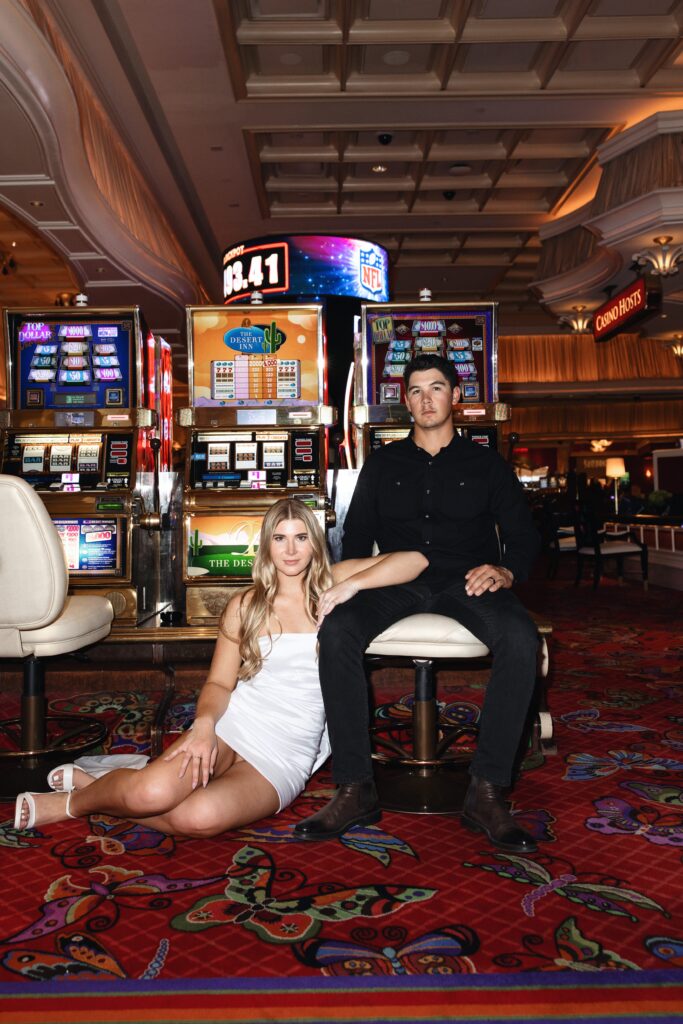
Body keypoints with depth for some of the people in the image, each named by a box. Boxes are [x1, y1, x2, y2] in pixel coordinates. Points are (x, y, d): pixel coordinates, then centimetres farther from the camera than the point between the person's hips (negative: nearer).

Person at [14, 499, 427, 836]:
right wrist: (205, 722, -17)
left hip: (285, 759, -1)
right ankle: (81, 797, 5)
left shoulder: (331, 586, 4)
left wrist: (353, 585, -18)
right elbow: (219, 683, 5)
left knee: (201, 816, -31)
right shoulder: (245, 606, 8)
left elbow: (414, 560, -4)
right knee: (151, 792, -30)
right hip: (233, 726, 1)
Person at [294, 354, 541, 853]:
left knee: (521, 637, -35)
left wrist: (506, 570, -14)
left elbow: (523, 534, 9)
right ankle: (355, 788, -26)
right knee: (336, 630, -31)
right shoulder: (382, 465, 21)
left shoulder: (486, 464, 16)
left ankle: (487, 790, -26)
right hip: (396, 583, 1)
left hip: (465, 585, -1)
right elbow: (356, 537, 17)